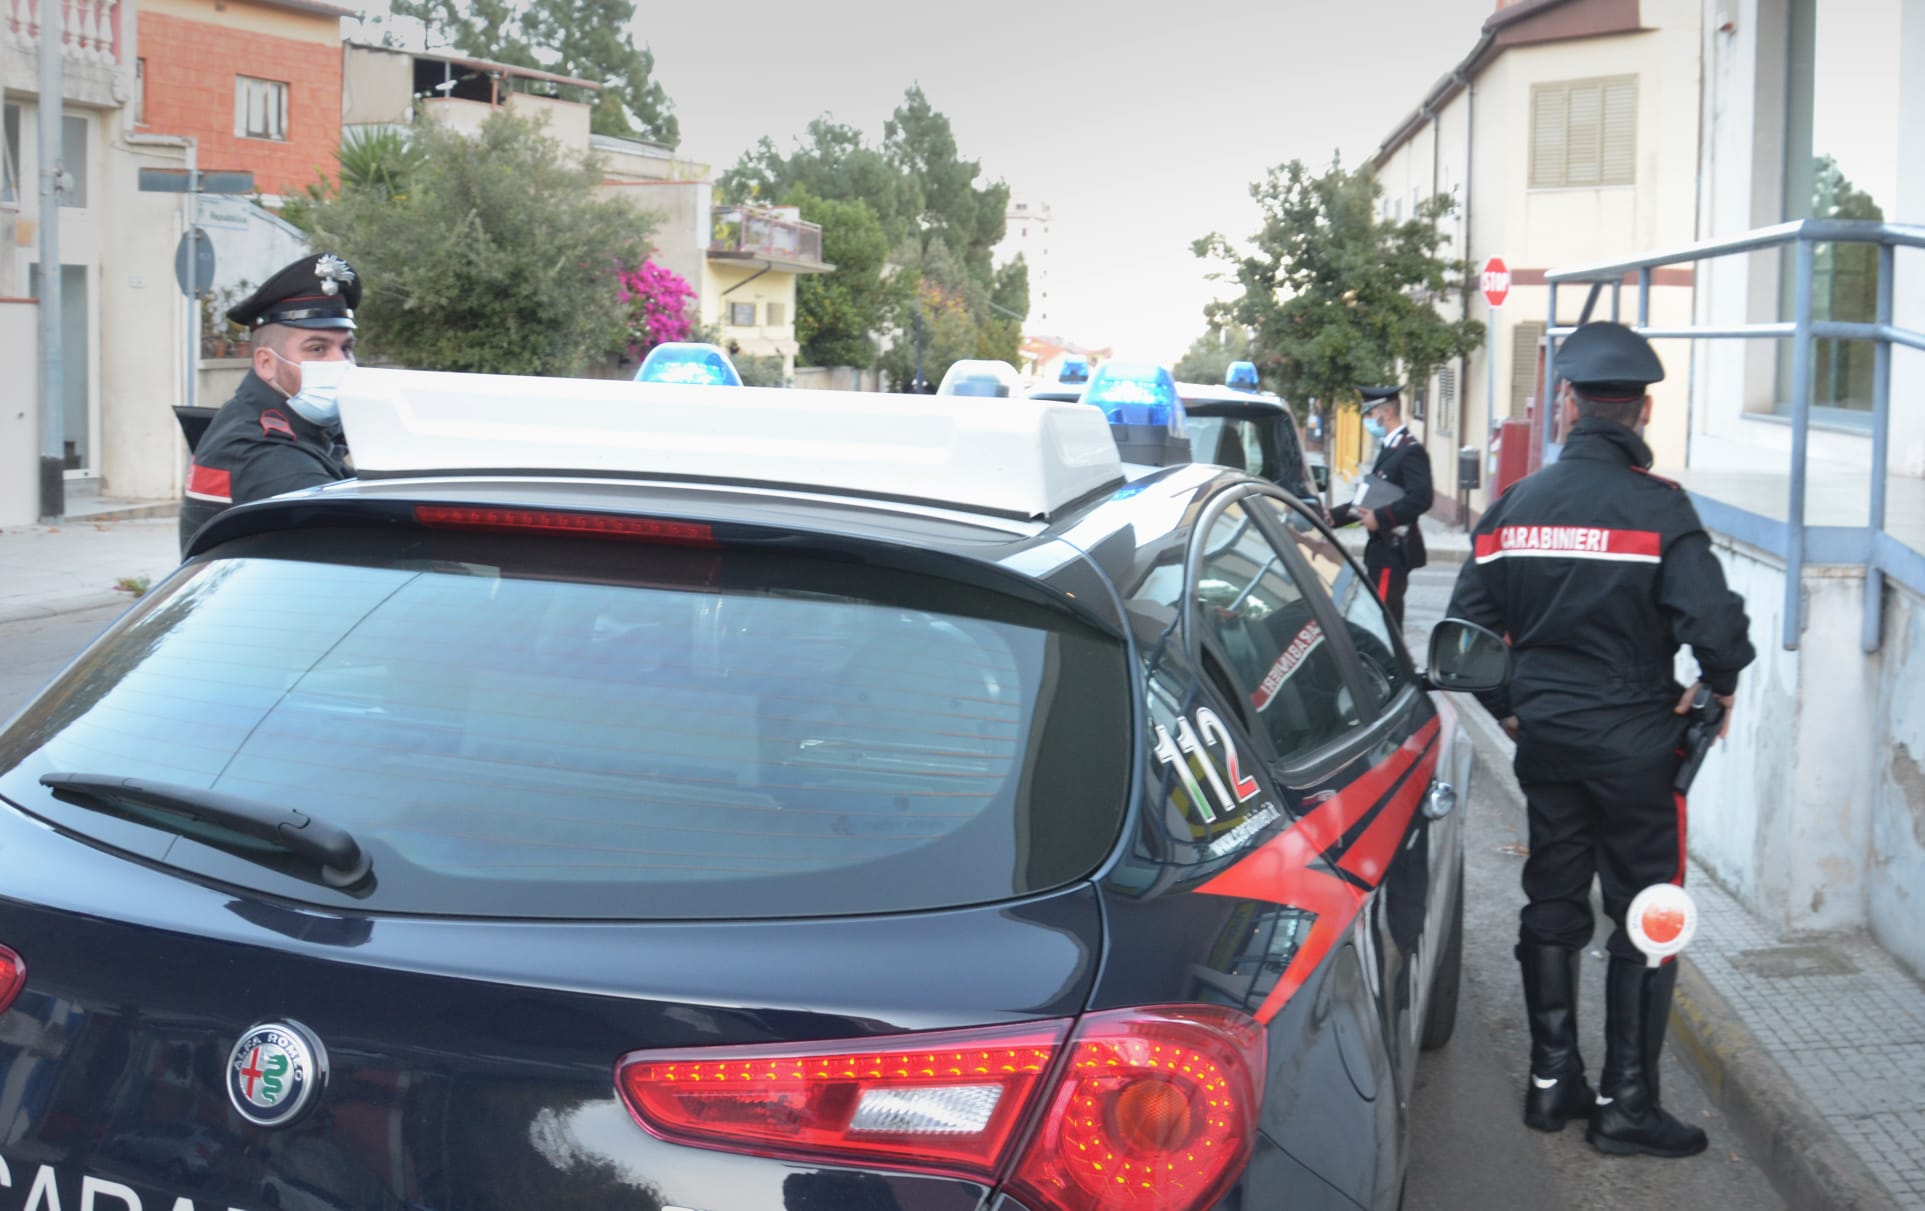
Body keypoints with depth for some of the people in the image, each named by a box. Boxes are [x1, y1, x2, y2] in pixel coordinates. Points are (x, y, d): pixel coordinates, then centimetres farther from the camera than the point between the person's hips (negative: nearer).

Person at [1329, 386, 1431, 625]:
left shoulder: (1411, 450, -13)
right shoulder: (1388, 449, 18)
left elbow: (1421, 498, -24)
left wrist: (1380, 518, -25)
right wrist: (1334, 516, 13)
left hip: (1394, 550, -10)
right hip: (1381, 549, 10)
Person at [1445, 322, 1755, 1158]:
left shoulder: (1514, 506, 3)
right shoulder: (1657, 507, -13)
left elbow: (1467, 623, 5)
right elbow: (1714, 622, -22)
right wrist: (1719, 689, -2)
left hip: (1545, 738, 5)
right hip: (1635, 740, -5)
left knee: (1552, 905, 15)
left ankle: (1552, 1082, 23)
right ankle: (1626, 1103, 8)